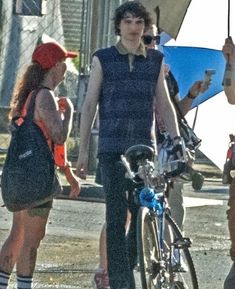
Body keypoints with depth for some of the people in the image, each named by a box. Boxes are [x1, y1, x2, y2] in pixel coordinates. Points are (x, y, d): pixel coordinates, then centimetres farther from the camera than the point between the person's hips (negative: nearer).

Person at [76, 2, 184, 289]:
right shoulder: (103, 59, 4)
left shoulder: (155, 60, 11)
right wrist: (83, 150, -1)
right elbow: (89, 105, 4)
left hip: (144, 147, 3)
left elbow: (164, 104, 14)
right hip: (112, 147, -3)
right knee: (116, 216, -8)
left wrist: (176, 140, 2)